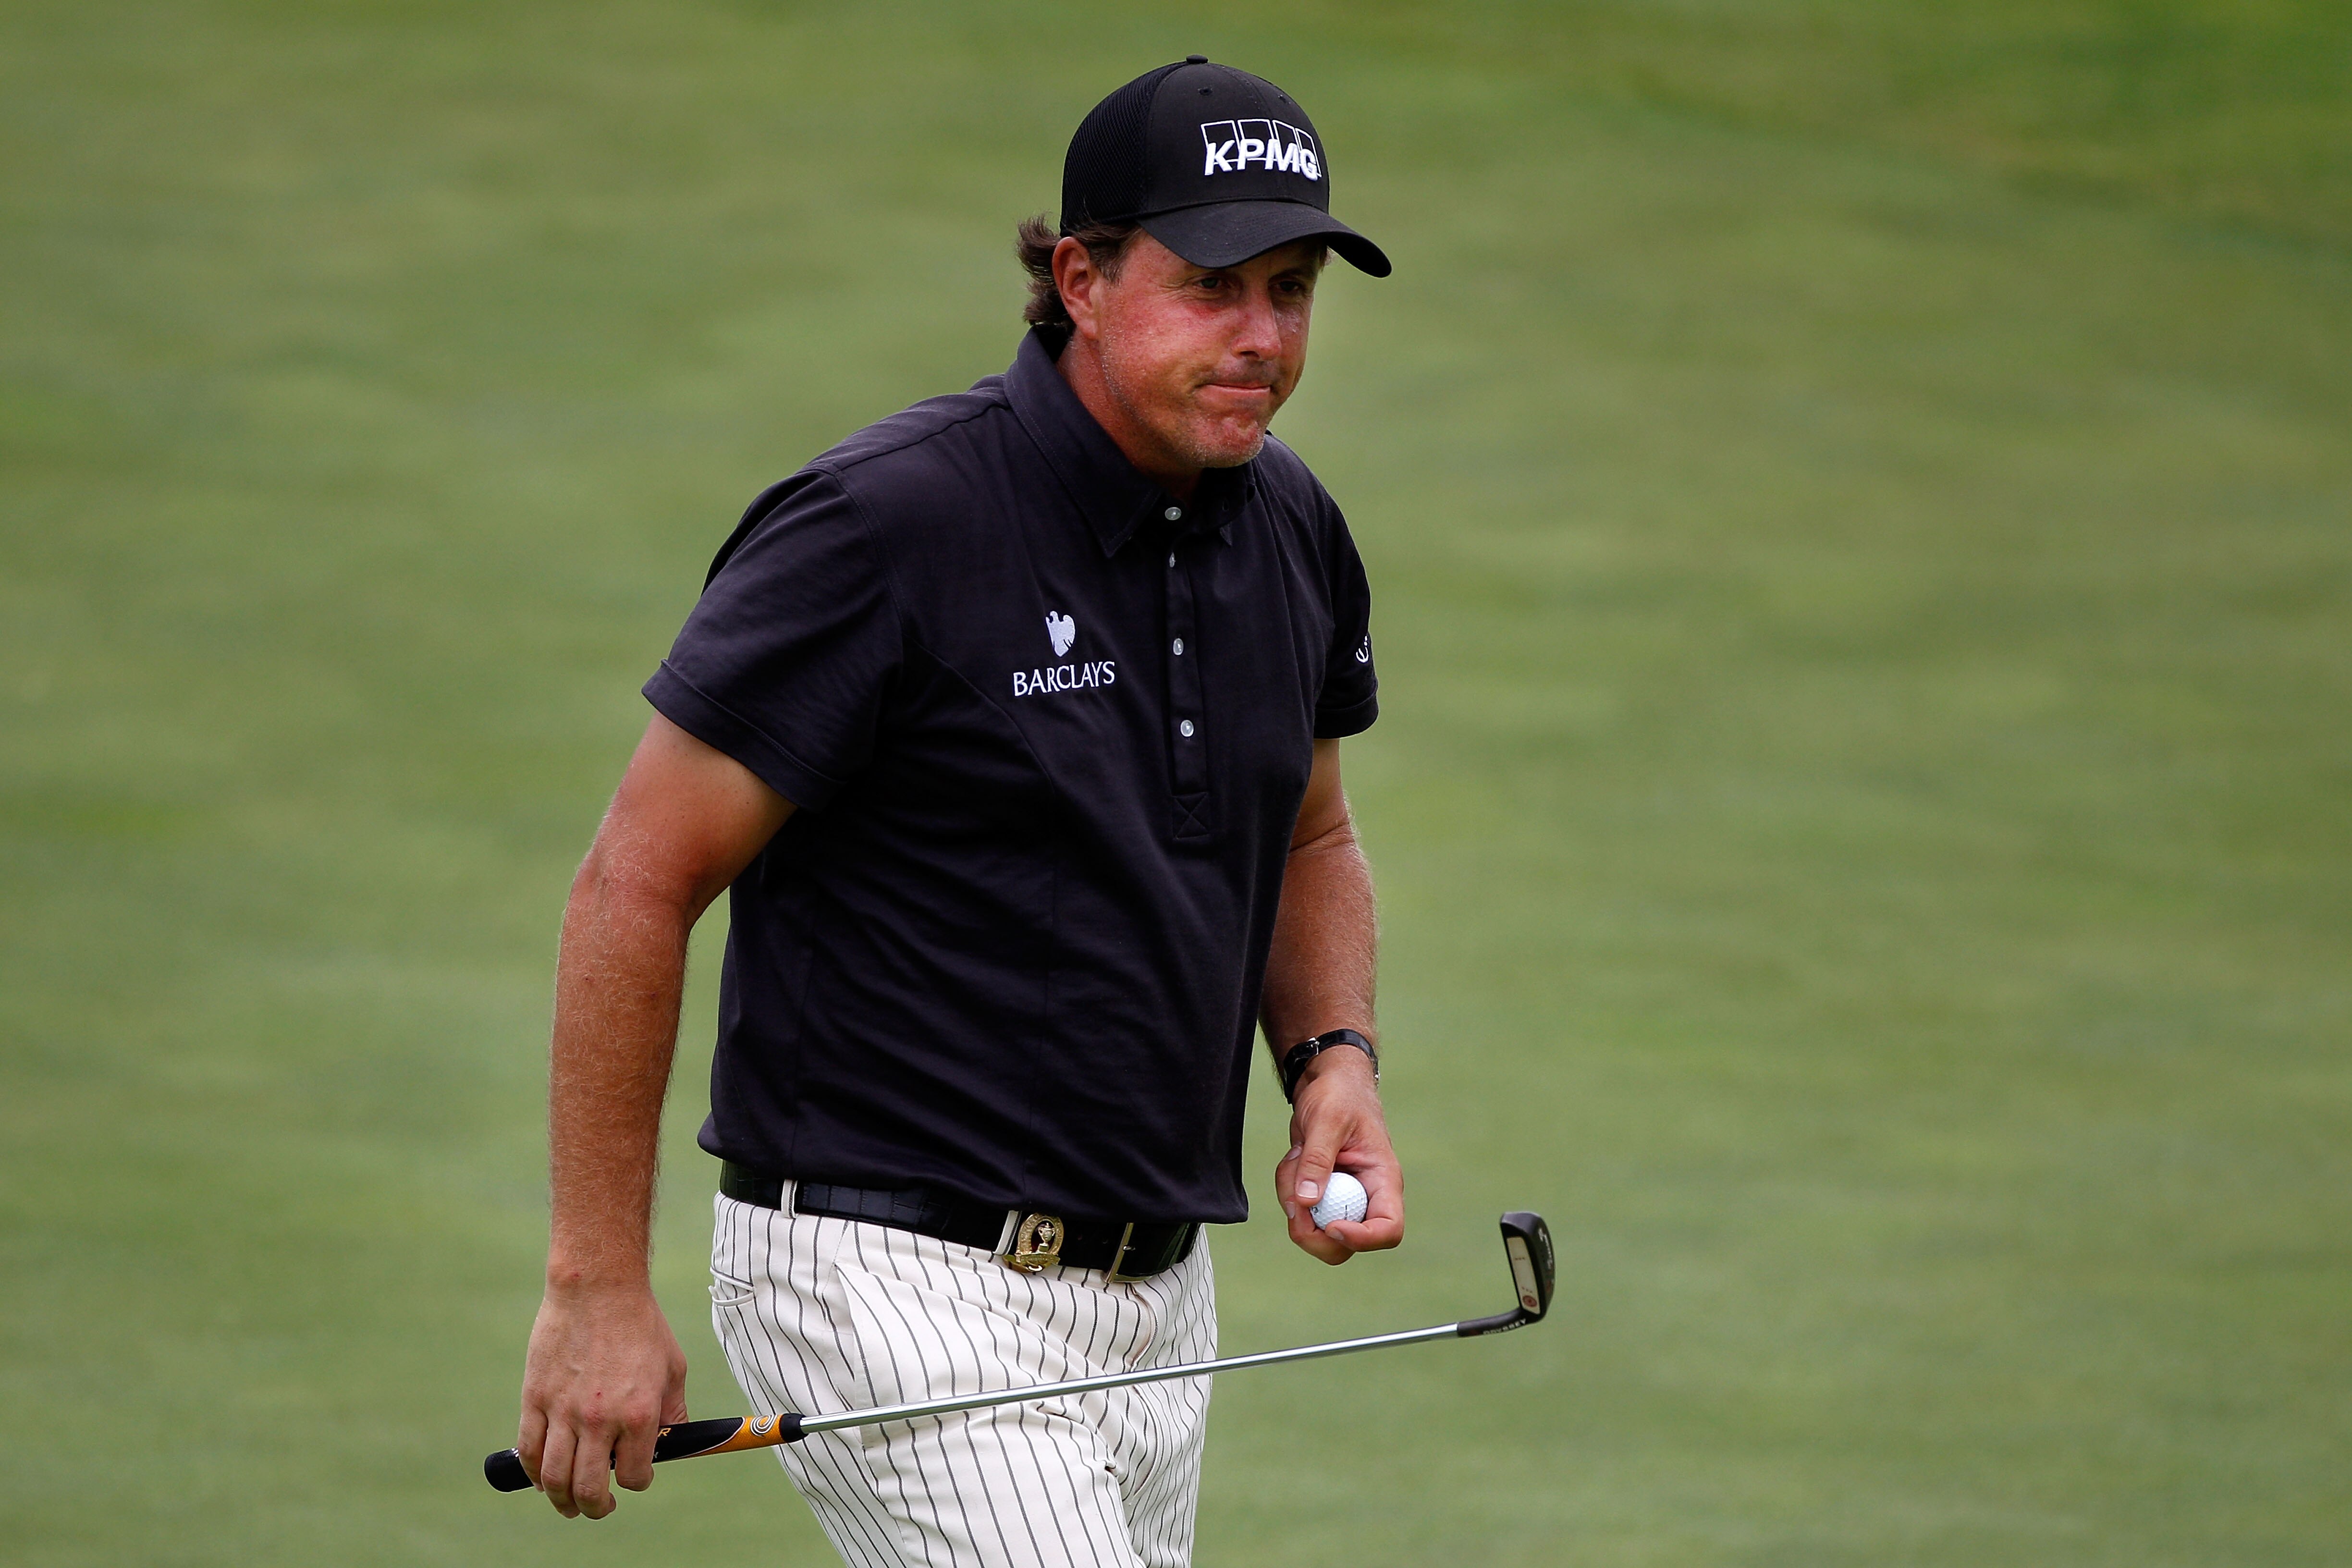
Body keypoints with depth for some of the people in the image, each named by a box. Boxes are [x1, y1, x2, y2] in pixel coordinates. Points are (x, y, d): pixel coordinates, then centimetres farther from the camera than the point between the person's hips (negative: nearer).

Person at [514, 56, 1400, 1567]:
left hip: (1158, 1306, 8)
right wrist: (598, 1288, -13)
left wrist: (1336, 1058, 3)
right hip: (901, 1283, -8)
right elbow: (636, 888, -13)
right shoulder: (889, 525, -16)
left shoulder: (1288, 528, 6)